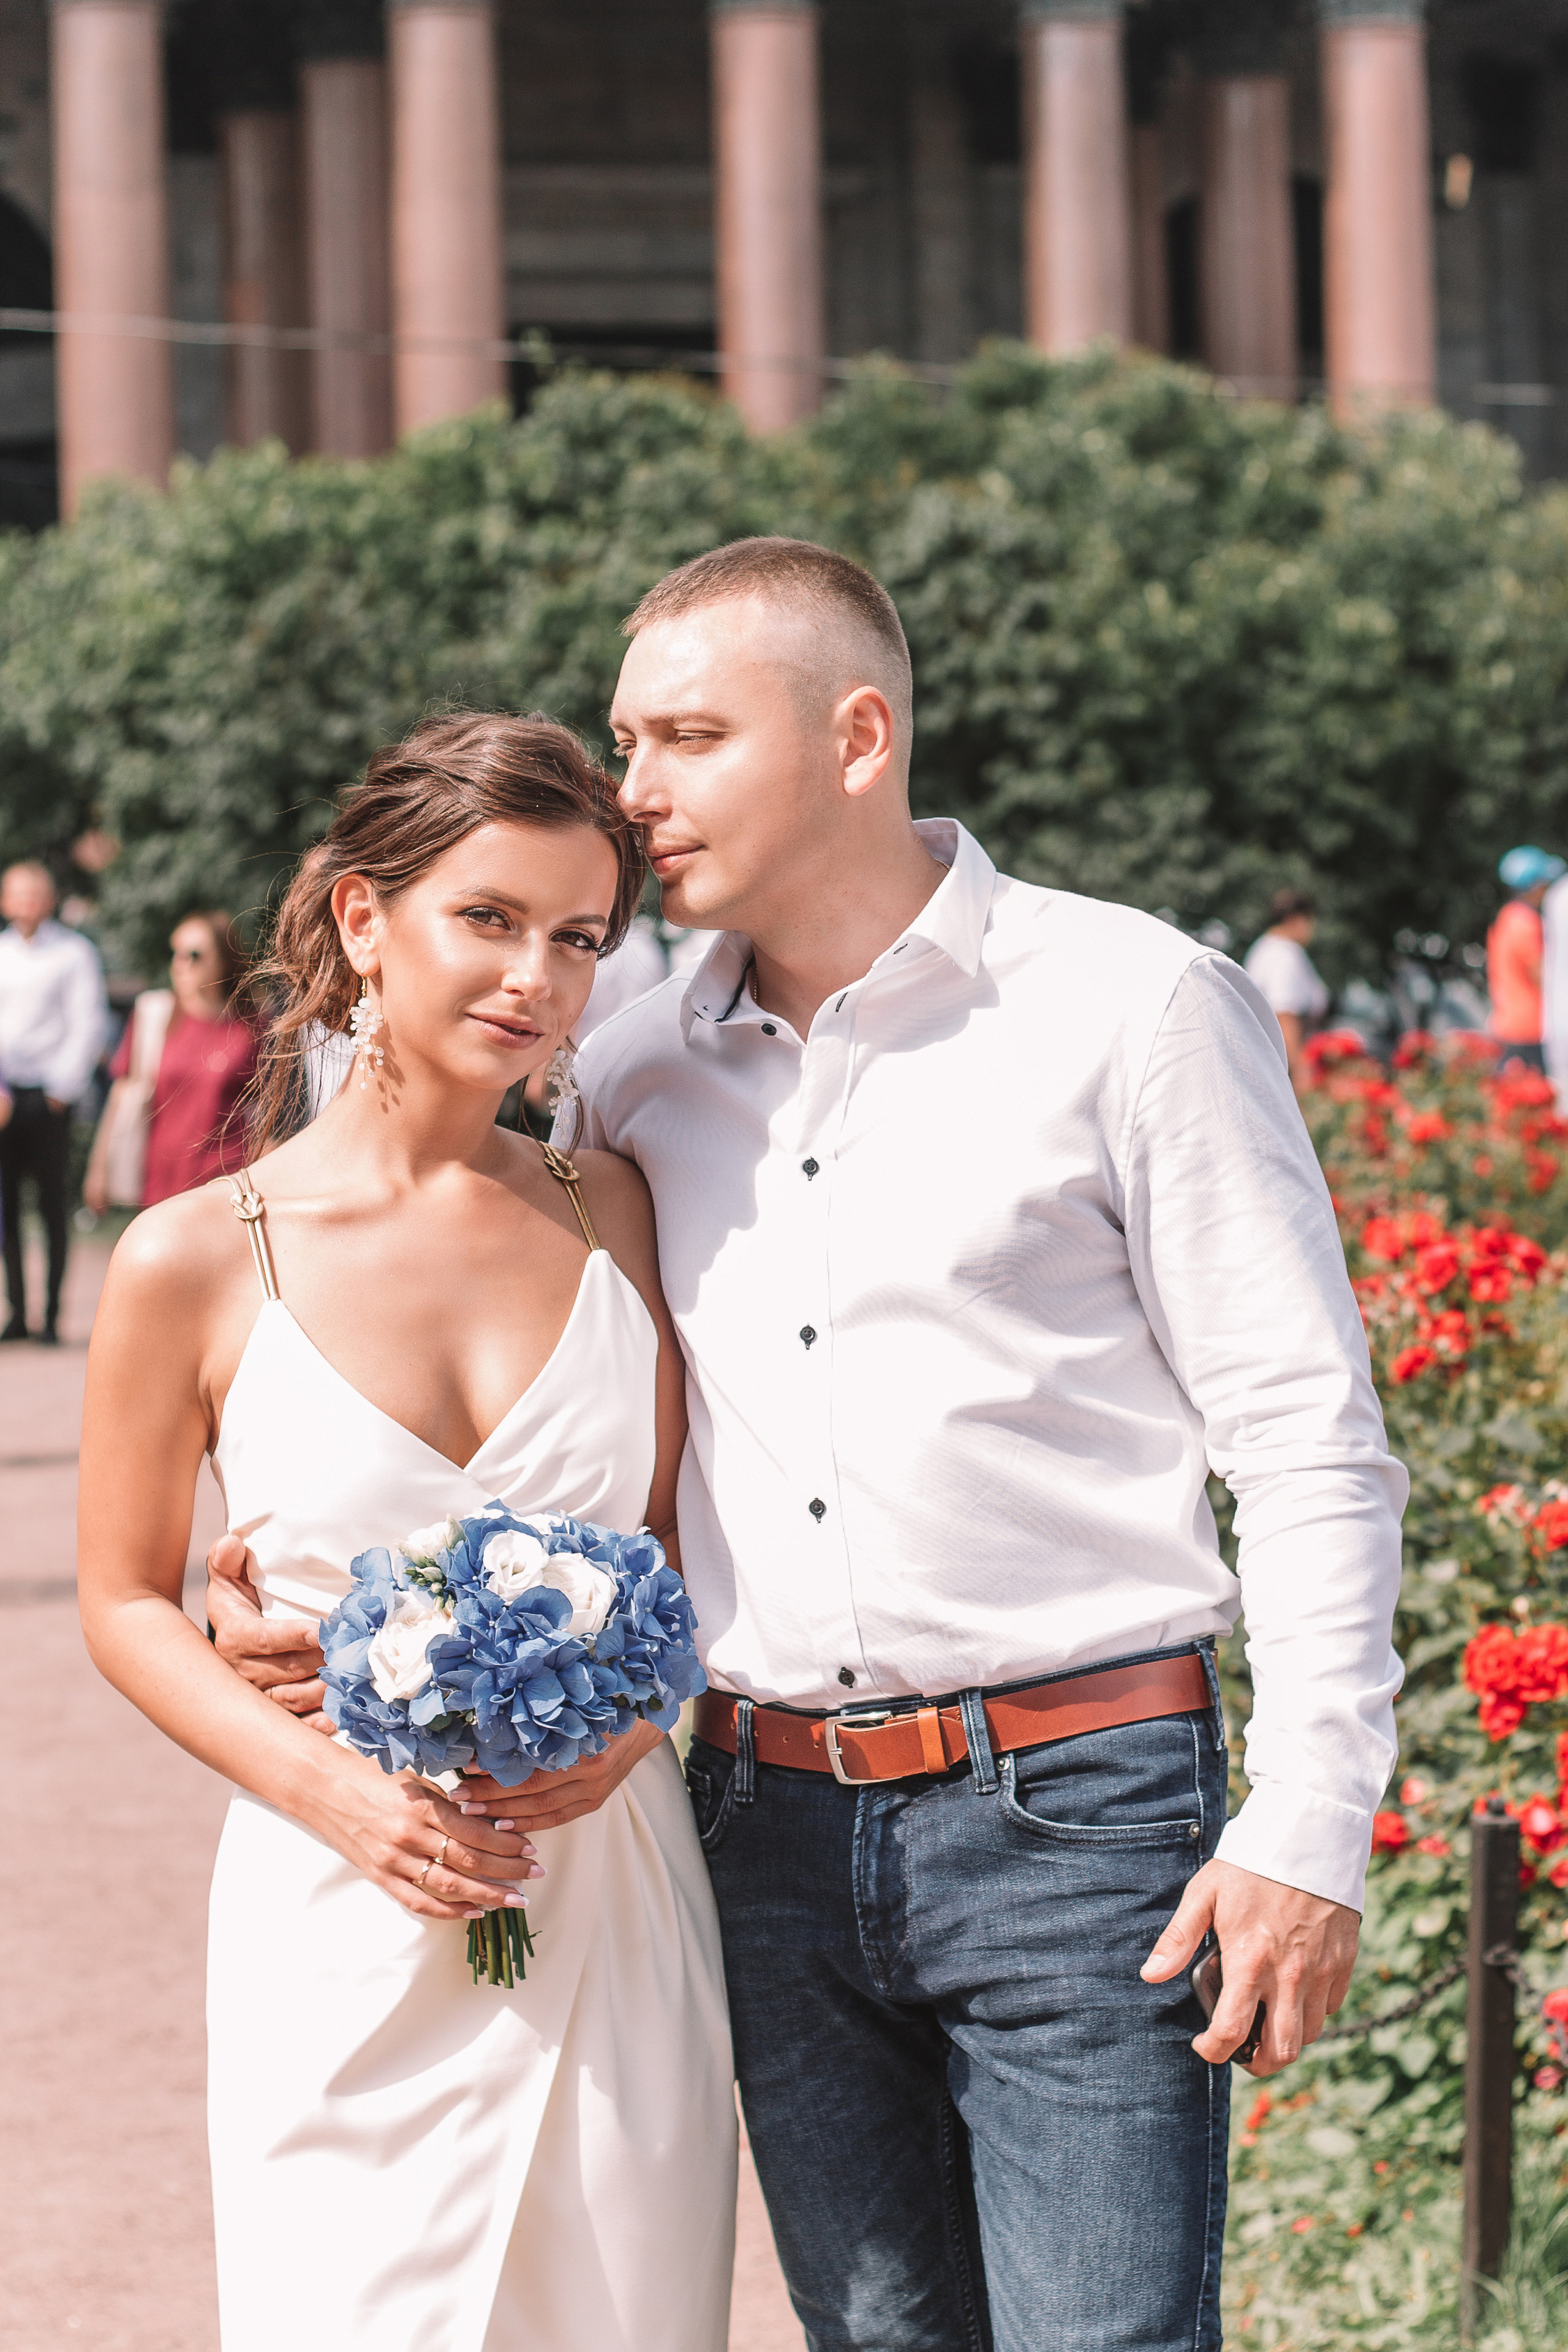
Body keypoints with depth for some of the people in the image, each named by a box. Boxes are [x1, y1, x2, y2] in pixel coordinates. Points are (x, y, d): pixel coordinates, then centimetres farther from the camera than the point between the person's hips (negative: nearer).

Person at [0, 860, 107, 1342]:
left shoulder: (74, 952, 2)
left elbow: (88, 1023, -1)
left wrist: (63, 1087, -7)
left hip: (48, 1097, -3)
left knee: (51, 1205, -3)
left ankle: (52, 1315, 1)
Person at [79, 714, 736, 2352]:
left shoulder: (611, 1215, 2)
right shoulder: (194, 1264, -7)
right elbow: (127, 1603, 3)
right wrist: (333, 1791, -12)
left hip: (615, 1893, 3)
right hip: (350, 1925, -2)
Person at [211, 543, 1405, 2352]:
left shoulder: (1131, 1009, -4)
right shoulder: (635, 1076, 10)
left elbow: (1309, 1441, -4)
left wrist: (1309, 1827, -11)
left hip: (1071, 1802, -5)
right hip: (774, 1823, 5)